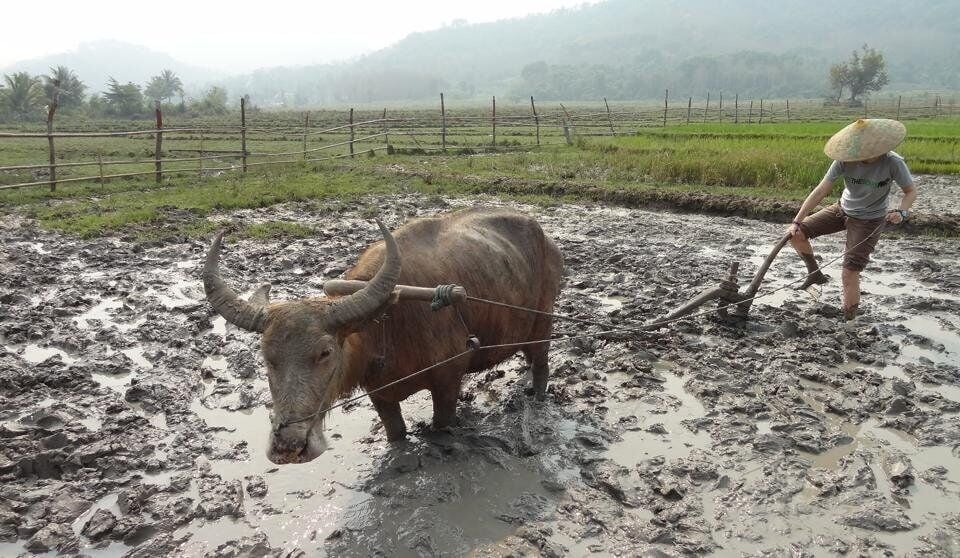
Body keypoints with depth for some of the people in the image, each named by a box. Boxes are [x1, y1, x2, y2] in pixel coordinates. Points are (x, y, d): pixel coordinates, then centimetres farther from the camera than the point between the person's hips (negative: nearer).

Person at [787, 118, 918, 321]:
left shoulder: (893, 163, -25)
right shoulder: (845, 160, -21)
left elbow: (911, 191, -10)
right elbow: (821, 191, -19)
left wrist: (901, 211, -31)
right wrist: (797, 221, -23)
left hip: (869, 221, -4)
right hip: (842, 210, 4)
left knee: (849, 274, -13)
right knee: (796, 234, -8)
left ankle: (849, 319, 7)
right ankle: (815, 273, 17)